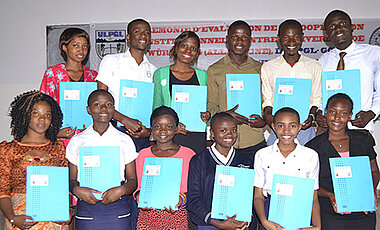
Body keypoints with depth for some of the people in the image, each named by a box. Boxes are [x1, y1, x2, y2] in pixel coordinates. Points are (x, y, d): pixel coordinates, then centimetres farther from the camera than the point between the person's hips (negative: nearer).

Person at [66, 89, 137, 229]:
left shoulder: (124, 140, 5)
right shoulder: (77, 141, 6)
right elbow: (72, 179, 9)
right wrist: (77, 190, -12)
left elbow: (133, 181, 6)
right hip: (86, 211, 0)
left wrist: (121, 190, -13)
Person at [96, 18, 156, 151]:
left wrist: (149, 131, -5)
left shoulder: (153, 70, 14)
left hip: (142, 135, 3)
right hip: (115, 131, -3)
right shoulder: (111, 61, 4)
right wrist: (125, 120, -15)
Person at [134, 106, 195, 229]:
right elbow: (138, 185, 13)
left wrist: (181, 199, -16)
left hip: (176, 216, -2)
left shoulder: (188, 154, 1)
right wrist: (139, 195, -7)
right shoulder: (142, 155, 9)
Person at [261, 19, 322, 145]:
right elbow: (267, 100, 10)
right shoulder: (268, 67, 6)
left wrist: (312, 116, -7)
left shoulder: (314, 66, 8)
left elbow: (317, 99, 11)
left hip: (305, 130, 1)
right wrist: (267, 115, -10)